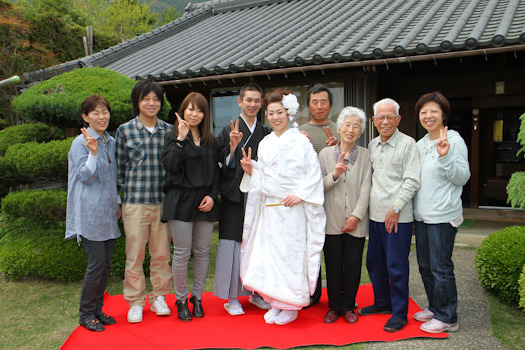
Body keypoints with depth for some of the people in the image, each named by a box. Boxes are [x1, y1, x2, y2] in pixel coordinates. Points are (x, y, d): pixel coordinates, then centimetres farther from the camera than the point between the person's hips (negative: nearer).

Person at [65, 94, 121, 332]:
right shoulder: (80, 143, -8)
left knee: (105, 264, 9)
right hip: (90, 213, -7)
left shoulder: (111, 142, 12)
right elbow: (85, 177, -14)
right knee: (96, 264, -6)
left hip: (108, 212, 7)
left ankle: (97, 309, 23)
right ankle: (86, 314, 11)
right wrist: (93, 152, -26)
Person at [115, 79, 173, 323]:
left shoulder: (169, 131, 8)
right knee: (135, 254, 4)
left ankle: (159, 297, 26)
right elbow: (119, 168, 7)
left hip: (163, 202, 2)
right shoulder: (125, 131, 4)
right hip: (135, 202, -1)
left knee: (162, 253, 9)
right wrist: (121, 196, 5)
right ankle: (135, 302, 20)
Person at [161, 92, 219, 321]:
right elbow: (170, 165, -13)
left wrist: (212, 195, -1)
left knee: (202, 252, 7)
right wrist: (181, 138, -15)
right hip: (181, 201, -3)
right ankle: (181, 299, 16)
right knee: (182, 253, 0)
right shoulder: (173, 137, 3)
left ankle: (197, 297, 22)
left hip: (204, 202, 3)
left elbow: (215, 171, 12)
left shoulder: (210, 140, 13)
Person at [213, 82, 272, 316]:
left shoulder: (266, 133, 11)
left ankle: (256, 292, 25)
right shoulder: (229, 131, -1)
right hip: (235, 196, -3)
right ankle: (232, 297, 13)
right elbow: (225, 166, -8)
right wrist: (233, 147, -23)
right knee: (233, 244, -1)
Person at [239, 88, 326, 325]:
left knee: (291, 253, -2)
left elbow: (314, 173, -6)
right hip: (268, 208, 5)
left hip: (293, 208, -5)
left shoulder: (300, 141, -2)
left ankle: (290, 306, 12)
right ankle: (275, 303, 19)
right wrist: (250, 171, -2)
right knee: (269, 253, 5)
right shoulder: (264, 144, 14)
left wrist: (300, 195, -15)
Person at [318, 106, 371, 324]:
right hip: (332, 220, 0)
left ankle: (348, 306, 23)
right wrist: (335, 175, -17)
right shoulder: (326, 154, 5)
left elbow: (365, 188, -3)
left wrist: (356, 216, -10)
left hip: (356, 222, 0)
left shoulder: (365, 155, 3)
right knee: (333, 265, 6)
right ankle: (334, 306, 22)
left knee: (353, 265, 5)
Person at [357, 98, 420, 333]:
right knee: (374, 262, 14)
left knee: (396, 266, -1)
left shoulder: (407, 144, -6)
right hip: (375, 215, 7)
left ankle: (399, 313, 13)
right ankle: (382, 302, 31)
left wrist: (396, 208, -14)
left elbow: (412, 181, -11)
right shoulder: (372, 145, 14)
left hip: (398, 217, -6)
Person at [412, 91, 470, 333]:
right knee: (425, 266, 16)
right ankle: (435, 308, 32)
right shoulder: (420, 144, 12)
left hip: (443, 216, -8)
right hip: (421, 214, 8)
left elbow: (463, 177, -14)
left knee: (440, 268, -1)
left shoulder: (454, 140, -9)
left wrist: (445, 156, -27)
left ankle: (447, 318, 14)